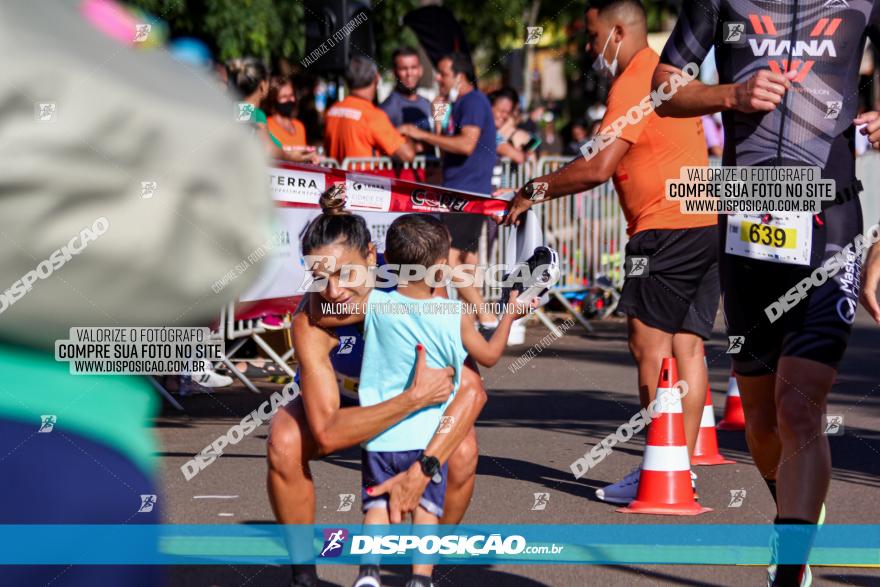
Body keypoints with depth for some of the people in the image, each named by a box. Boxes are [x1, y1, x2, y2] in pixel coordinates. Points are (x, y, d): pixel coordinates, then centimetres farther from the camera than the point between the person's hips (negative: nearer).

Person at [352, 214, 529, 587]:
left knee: (377, 504, 12)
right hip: (426, 437, -1)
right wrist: (510, 313, 21)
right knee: (427, 507, 11)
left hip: (378, 434, 1)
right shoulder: (455, 316, -7)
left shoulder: (374, 305, -6)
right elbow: (489, 355, 7)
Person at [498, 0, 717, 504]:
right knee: (687, 346, 7)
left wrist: (536, 190, -7)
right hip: (708, 223, 10)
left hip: (669, 226, -10)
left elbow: (599, 167, -18)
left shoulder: (634, 82, -11)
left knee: (649, 345, -7)